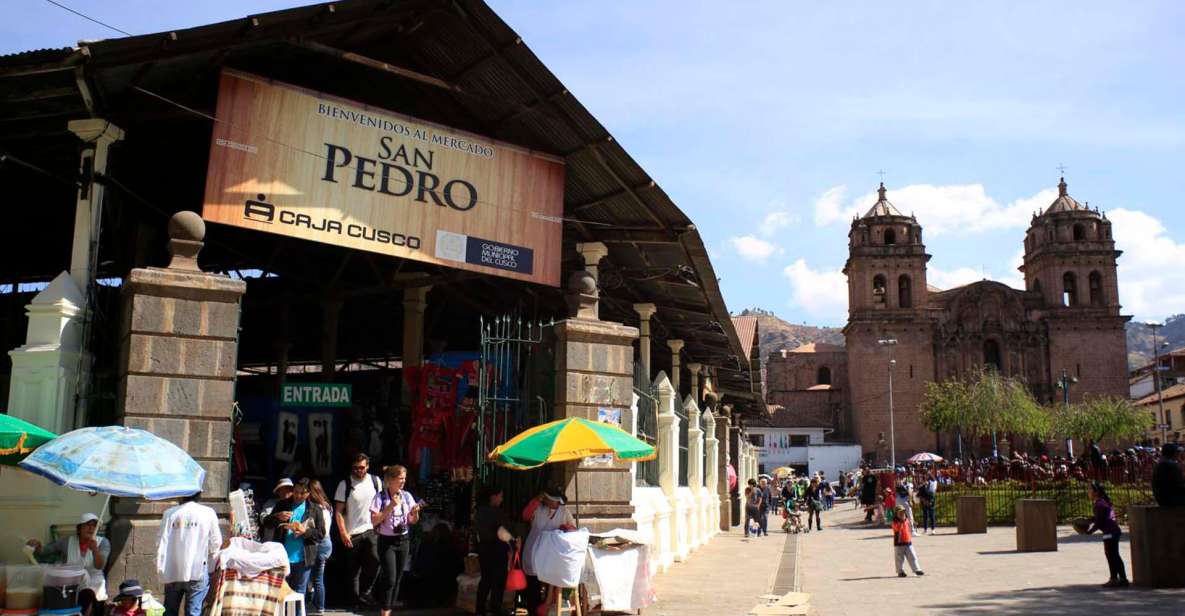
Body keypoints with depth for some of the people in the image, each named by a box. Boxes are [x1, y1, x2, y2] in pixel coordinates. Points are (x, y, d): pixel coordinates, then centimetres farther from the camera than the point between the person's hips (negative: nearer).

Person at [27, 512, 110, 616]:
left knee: (86, 595, -33)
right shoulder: (67, 542, 2)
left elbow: (99, 566, -19)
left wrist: (95, 549, -37)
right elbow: (43, 553, 4)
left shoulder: (103, 542, -4)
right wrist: (37, 546, -19)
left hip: (93, 584, -3)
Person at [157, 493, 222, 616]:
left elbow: (162, 544, -3)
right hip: (198, 573, -2)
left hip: (172, 572, 2)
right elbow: (216, 544, -1)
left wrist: (160, 569, 3)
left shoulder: (170, 513, -1)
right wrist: (210, 567, 13)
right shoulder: (208, 513, -4)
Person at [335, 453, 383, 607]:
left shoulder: (375, 481, 2)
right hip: (352, 534, -1)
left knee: (374, 561, -13)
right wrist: (343, 533, -12)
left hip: (371, 530, 2)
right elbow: (338, 511, -6)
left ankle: (364, 592, 5)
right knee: (354, 568, 7)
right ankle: (356, 597, 22)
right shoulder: (345, 484, -6)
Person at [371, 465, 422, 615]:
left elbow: (413, 521, 9)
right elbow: (374, 521, -14)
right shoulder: (380, 497, -10)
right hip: (387, 541, -5)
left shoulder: (407, 496, 3)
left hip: (403, 540, 5)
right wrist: (390, 507, -22)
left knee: (398, 578, 10)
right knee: (390, 579, -9)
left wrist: (415, 513, -13)